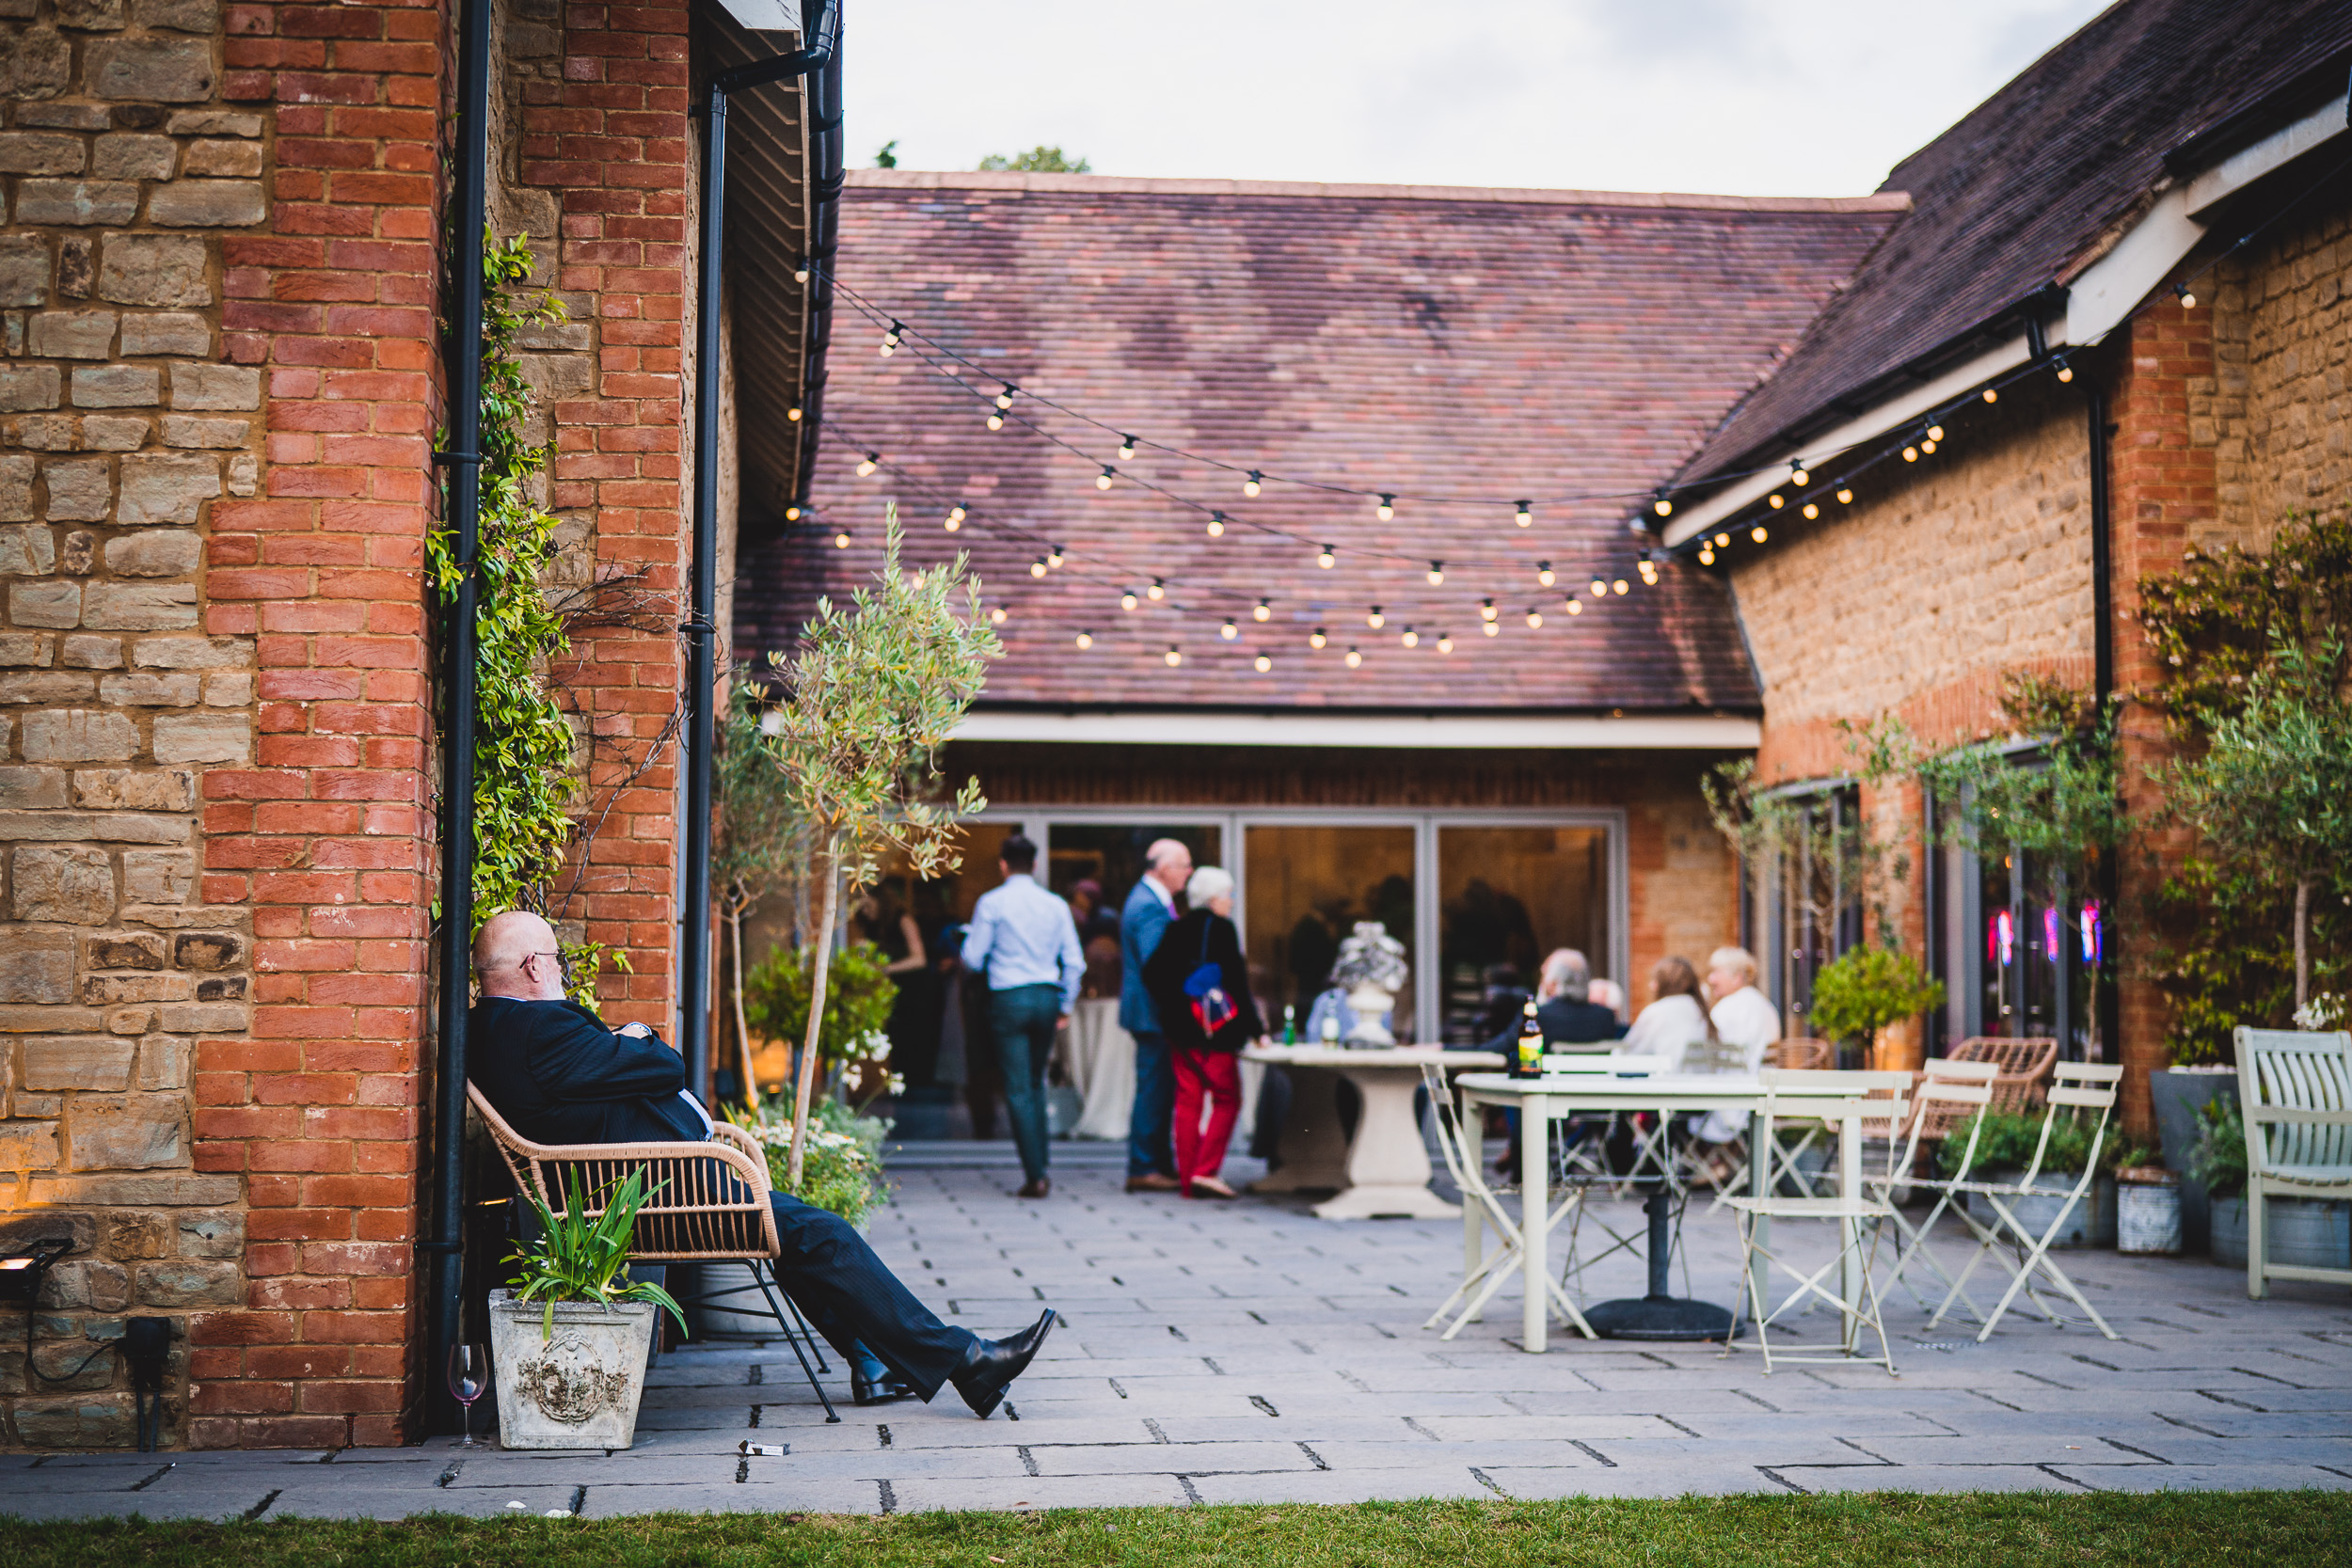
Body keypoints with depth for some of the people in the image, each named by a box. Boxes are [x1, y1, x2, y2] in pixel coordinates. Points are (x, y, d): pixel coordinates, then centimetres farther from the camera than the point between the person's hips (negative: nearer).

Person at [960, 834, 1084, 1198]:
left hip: (1009, 999, -4)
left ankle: (1035, 1176, -6)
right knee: (1036, 1084, 18)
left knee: (1018, 1090, -1)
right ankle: (1041, 1167, 17)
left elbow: (973, 959, -3)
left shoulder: (991, 902, -4)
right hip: (1047, 997, 4)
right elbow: (1074, 962, 6)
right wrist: (1065, 1006, 16)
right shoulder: (1056, 905, 6)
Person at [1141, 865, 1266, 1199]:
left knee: (1187, 1100, 8)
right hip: (1216, 1032, -6)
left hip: (1182, 1030, 6)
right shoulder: (1221, 929, -9)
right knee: (1227, 1100, 1)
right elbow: (1237, 983, -12)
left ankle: (1187, 1179, 9)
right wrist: (1256, 1029, -8)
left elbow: (1152, 974, 4)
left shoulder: (1178, 930, 8)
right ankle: (1206, 1171, -9)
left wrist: (1171, 1009, 14)